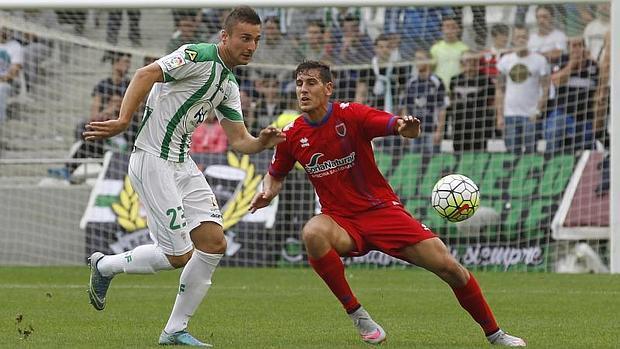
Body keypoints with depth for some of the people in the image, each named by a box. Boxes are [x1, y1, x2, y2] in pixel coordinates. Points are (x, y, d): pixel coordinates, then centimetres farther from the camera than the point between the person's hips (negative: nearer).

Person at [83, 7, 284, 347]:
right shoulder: (198, 56, -14)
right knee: (179, 254, -9)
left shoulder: (229, 85, 15)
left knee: (214, 242, -2)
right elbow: (145, 74, -24)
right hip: (153, 161, -9)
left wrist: (262, 141, -6)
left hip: (182, 164, 9)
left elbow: (238, 140, 16)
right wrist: (123, 121, -33)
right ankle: (104, 266, 15)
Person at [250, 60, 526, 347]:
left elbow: (398, 125, -22)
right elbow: (276, 175, 16)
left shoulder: (351, 115, -11)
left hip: (382, 210, -1)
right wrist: (267, 192, -6)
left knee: (449, 267, -10)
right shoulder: (292, 135, -2)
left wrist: (406, 128, -46)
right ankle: (356, 314, -21)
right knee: (312, 233, -36)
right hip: (341, 221, 1)